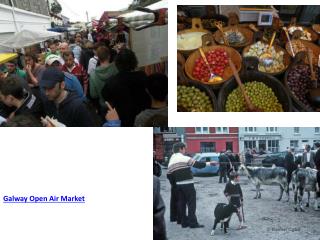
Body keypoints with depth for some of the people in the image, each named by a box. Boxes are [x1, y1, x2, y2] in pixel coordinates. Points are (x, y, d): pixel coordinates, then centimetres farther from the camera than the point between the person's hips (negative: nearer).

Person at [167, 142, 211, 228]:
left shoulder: (171, 161, 9)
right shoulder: (184, 158, -11)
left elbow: (169, 175, 8)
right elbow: (197, 164, -14)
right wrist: (208, 163, -6)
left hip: (178, 185, 7)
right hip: (188, 184, -7)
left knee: (182, 203, 11)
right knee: (191, 203, -2)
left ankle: (184, 222, 14)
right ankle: (193, 223, -4)